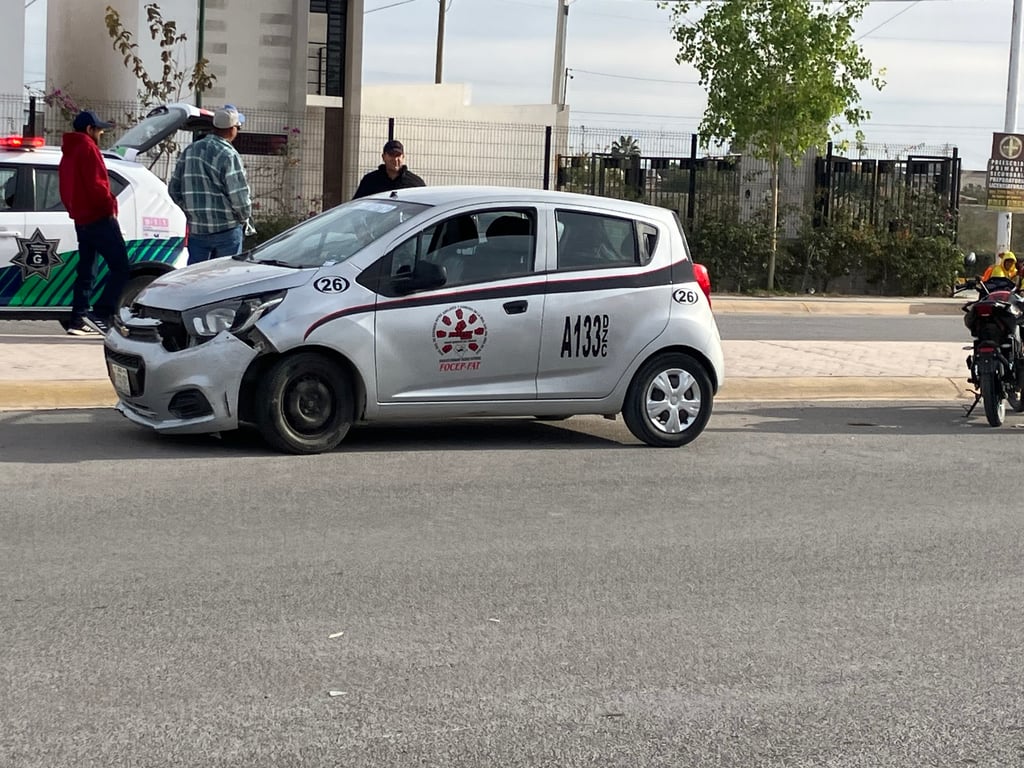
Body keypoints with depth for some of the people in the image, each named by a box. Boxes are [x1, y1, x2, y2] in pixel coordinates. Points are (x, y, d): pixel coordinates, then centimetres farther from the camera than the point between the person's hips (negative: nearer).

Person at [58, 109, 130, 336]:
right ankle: (100, 315, -18)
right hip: (99, 218, -10)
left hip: (81, 220, 10)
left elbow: (66, 191, 20)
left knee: (85, 271, 12)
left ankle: (79, 318, 9)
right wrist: (110, 206, -10)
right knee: (120, 268, -10)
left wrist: (74, 210, 15)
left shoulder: (68, 152, 20)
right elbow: (95, 184, -19)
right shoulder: (87, 148, -10)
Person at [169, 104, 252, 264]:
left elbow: (174, 189, 12)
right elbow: (239, 196, -16)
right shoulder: (228, 155, -13)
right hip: (226, 231, -5)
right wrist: (244, 218, 3)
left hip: (196, 229, 5)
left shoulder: (189, 151, 8)